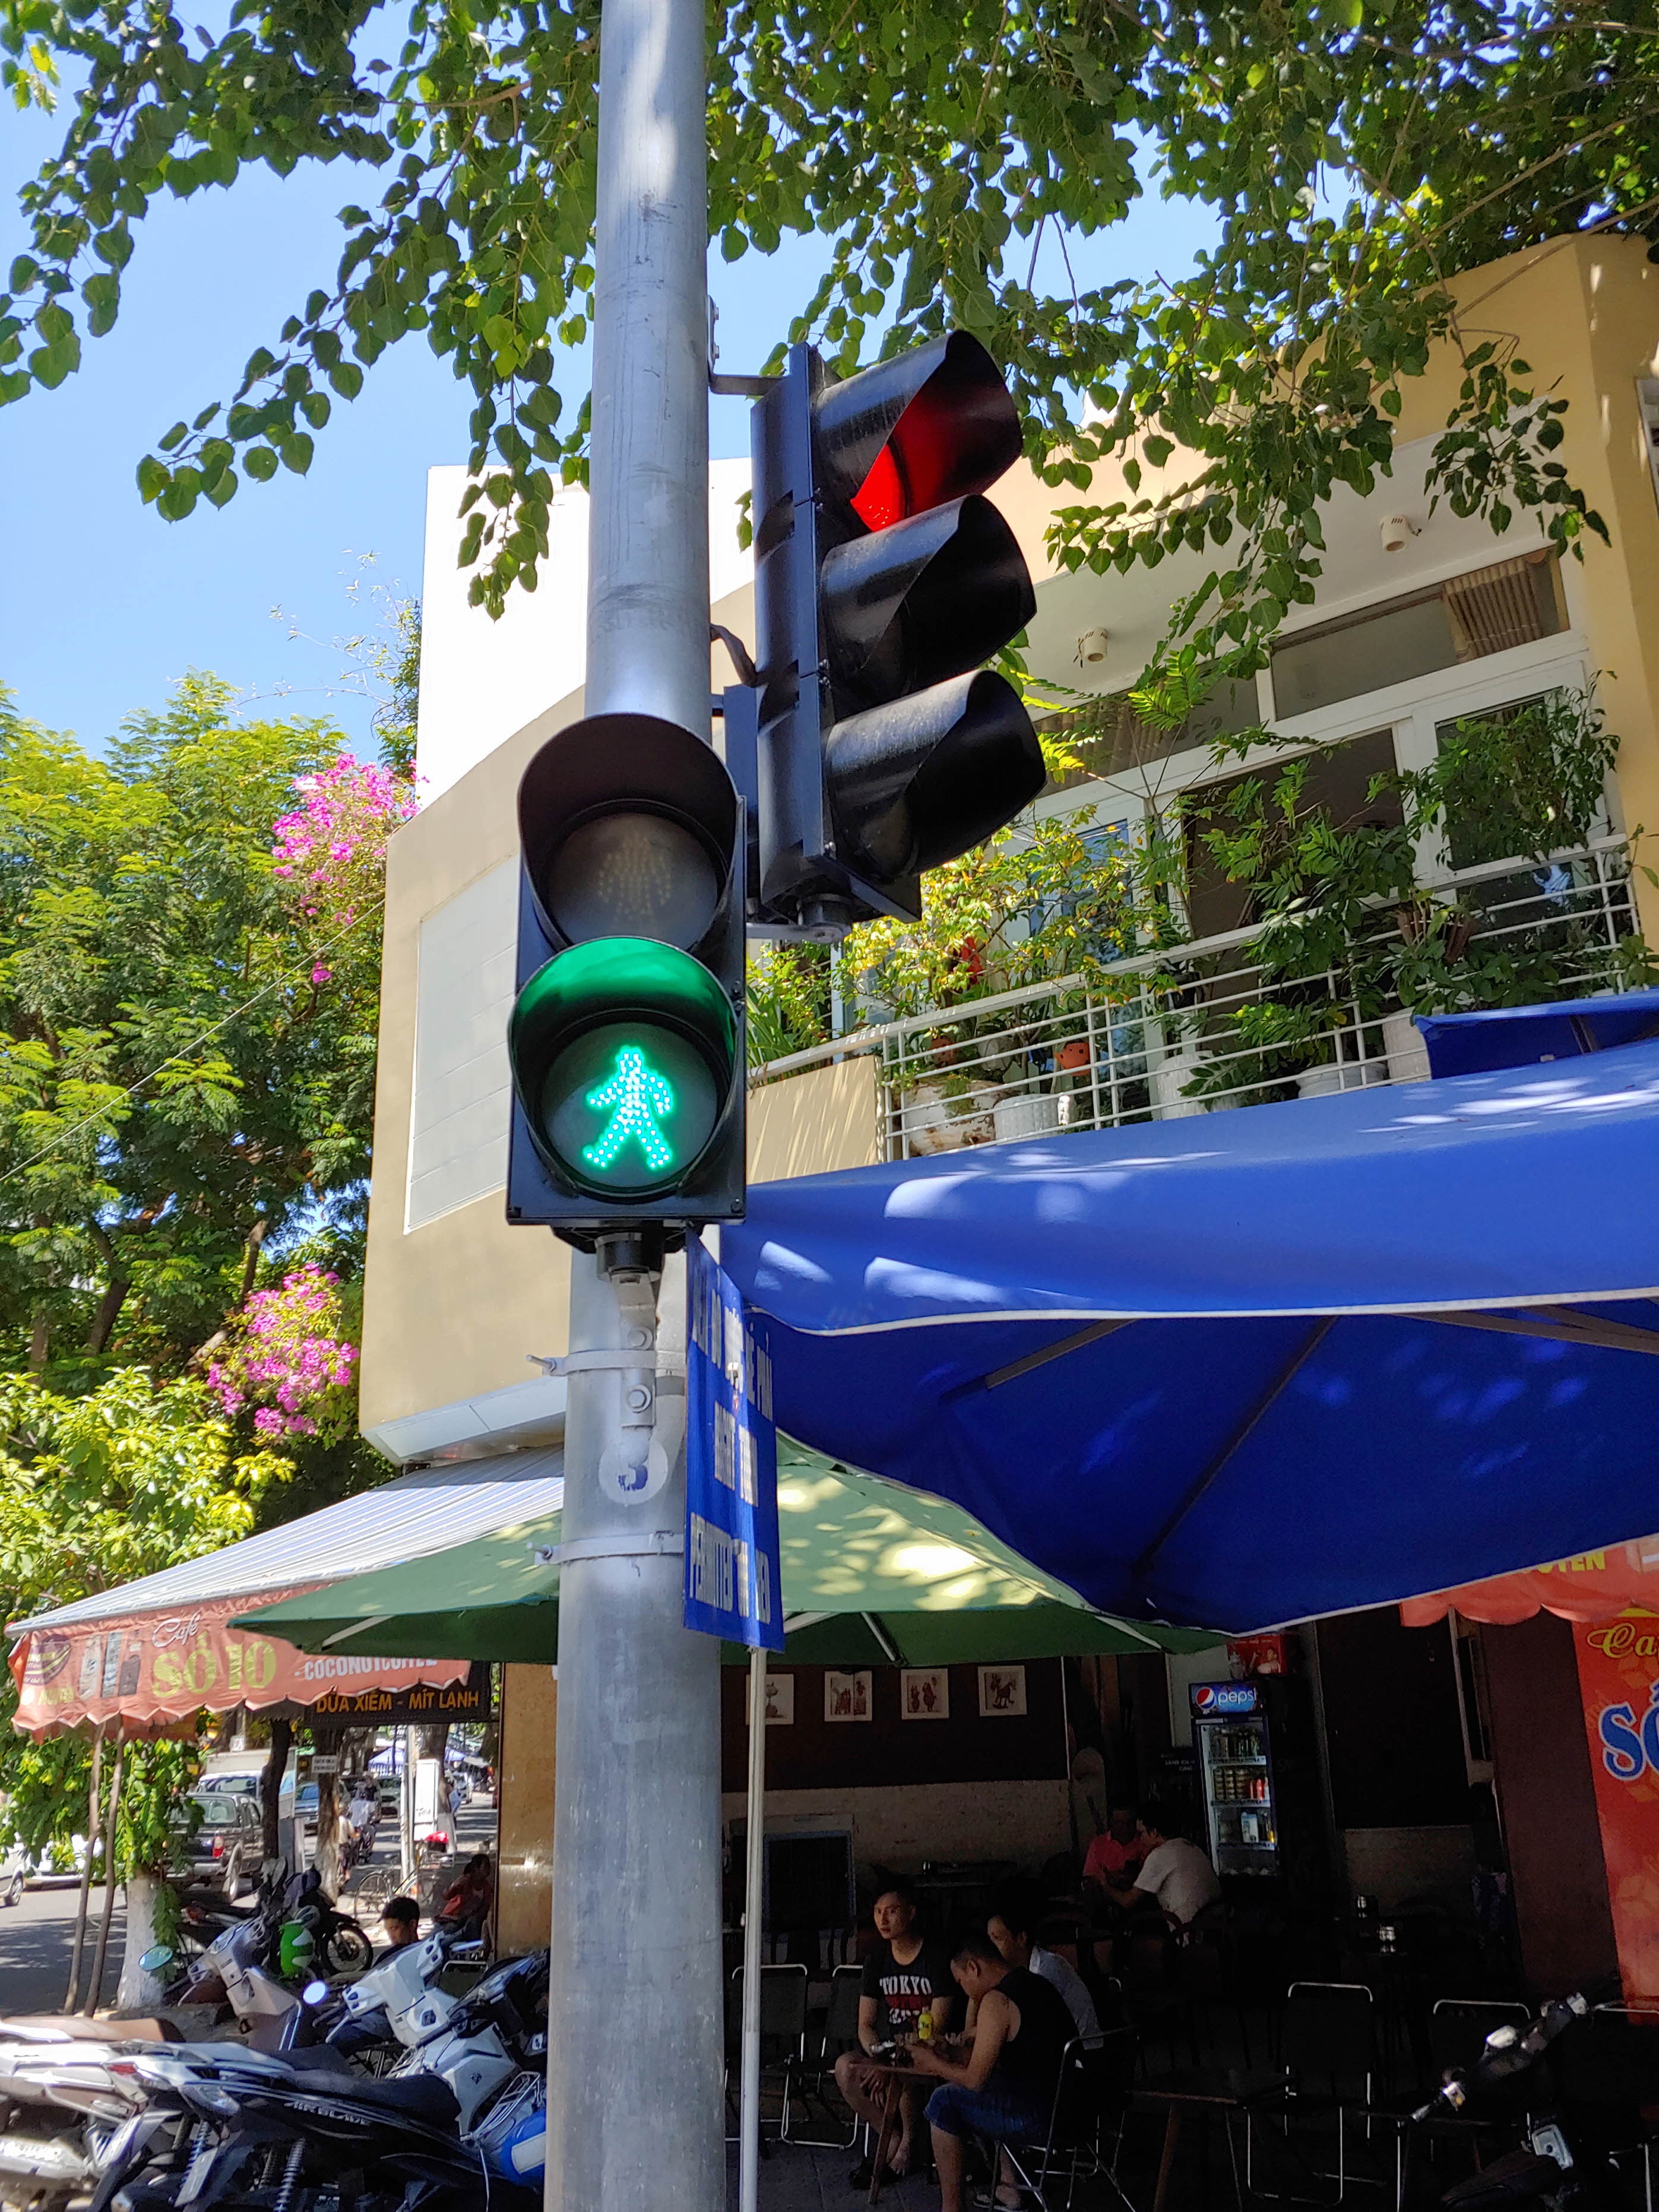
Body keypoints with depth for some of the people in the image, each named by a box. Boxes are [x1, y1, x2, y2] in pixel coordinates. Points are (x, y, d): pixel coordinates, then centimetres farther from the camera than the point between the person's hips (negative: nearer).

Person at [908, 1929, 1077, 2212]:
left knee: (944, 2101, 4)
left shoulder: (996, 2001, -15)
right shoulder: (1036, 1984, 11)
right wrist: (949, 2058, 21)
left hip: (1042, 2120, -9)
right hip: (1073, 2106, 9)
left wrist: (933, 2064, 5)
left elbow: (974, 2080, -12)